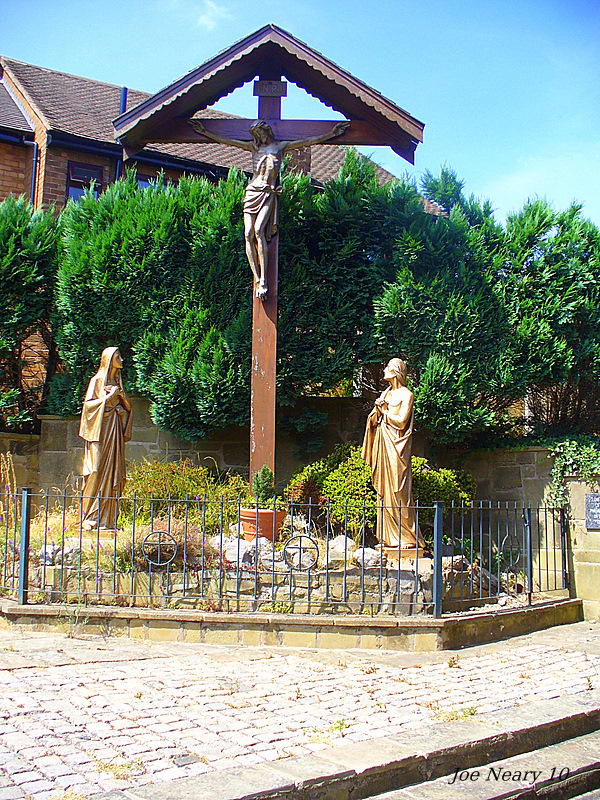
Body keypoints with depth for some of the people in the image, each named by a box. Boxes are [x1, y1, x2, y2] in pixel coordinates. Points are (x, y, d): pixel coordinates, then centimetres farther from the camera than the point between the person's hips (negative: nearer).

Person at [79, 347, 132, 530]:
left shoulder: (117, 381, 17)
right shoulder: (97, 380, -1)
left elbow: (126, 407, 20)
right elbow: (88, 403, -7)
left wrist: (121, 395, 0)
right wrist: (109, 396, -13)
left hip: (114, 430, 6)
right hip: (100, 428, -6)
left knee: (112, 472, 1)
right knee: (97, 471, -10)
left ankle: (106, 519, 3)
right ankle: (90, 518, -5)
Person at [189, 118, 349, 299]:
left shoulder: (280, 146, 12)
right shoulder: (253, 147, 19)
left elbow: (308, 141, 11)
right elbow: (225, 141, 22)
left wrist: (331, 133, 9)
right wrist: (204, 132, 22)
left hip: (269, 194, -3)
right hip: (252, 192, 3)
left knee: (259, 230, -25)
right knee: (248, 234, -15)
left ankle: (264, 280, -28)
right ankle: (257, 280, -13)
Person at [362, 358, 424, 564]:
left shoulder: (406, 395, -5)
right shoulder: (386, 394, 16)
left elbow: (401, 422, -13)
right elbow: (374, 421, 14)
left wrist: (384, 410, -8)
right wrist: (377, 410, -5)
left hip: (395, 447, -7)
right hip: (383, 446, 7)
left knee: (397, 493, -7)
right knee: (384, 491, 6)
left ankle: (406, 539, -1)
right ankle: (389, 539, 11)